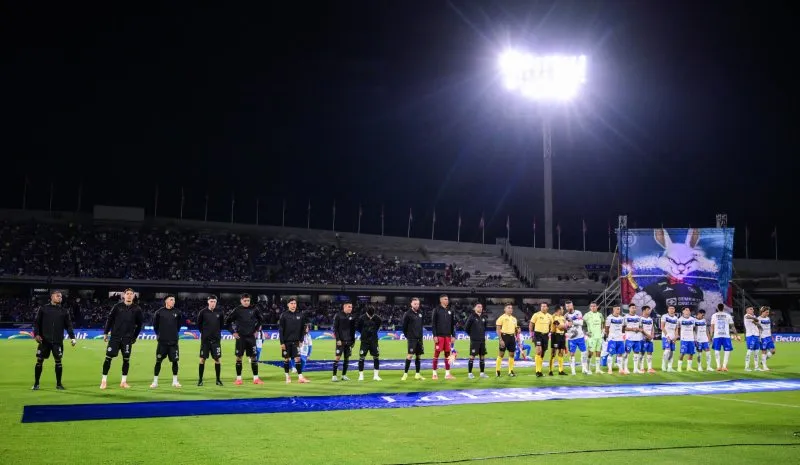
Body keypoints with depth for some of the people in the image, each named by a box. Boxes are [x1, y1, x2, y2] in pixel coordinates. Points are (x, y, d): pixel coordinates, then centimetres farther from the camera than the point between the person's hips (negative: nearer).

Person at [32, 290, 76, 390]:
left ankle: (59, 384, 11)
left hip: (58, 341, 1)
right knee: (39, 361, 1)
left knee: (58, 361, 1)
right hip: (44, 340, -1)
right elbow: (36, 322, 4)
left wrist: (72, 337, -3)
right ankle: (36, 384, 13)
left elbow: (68, 325, 7)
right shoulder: (43, 309, 4)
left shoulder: (64, 311, 8)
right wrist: (36, 334, -9)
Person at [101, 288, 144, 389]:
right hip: (115, 337, -1)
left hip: (127, 338, 1)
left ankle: (124, 381, 13)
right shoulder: (117, 307, 0)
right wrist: (105, 333, 2)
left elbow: (139, 324, 10)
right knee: (108, 357, -3)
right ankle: (104, 380, 7)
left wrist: (134, 337, 10)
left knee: (126, 359, 2)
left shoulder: (136, 309, 2)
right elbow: (109, 319, 4)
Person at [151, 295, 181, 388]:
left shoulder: (176, 312, 3)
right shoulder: (159, 312, -4)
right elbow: (155, 324, 8)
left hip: (173, 342, 2)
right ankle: (155, 381, 12)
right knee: (158, 361, 2)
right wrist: (158, 334, 9)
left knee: (175, 361, 3)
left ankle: (175, 381, 14)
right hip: (162, 342, -2)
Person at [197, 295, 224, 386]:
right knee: (202, 359, 0)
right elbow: (198, 324, 7)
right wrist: (203, 332, 5)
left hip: (216, 339, 1)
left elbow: (222, 323, 14)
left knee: (217, 359, 2)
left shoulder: (219, 312, 0)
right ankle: (200, 379, 10)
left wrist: (218, 331, 8)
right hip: (205, 339, -1)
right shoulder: (203, 312, -5)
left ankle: (218, 379, 12)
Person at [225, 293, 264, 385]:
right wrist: (233, 332, -2)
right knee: (239, 357, 1)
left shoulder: (254, 309, 1)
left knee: (253, 357, 3)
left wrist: (256, 330, 11)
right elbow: (227, 321, 1)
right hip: (240, 337, -2)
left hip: (251, 337, 2)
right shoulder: (237, 310, -5)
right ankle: (238, 378, 10)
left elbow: (260, 319, 18)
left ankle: (256, 378, 8)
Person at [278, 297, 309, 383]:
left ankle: (300, 377, -5)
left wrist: (301, 340, 2)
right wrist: (282, 342, -10)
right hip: (286, 341, -2)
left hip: (296, 341, 2)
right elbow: (280, 330, -6)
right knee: (286, 359, 6)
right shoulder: (284, 315, -5)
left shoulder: (300, 315, 3)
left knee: (297, 358, -5)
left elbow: (302, 328, 9)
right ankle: (287, 376, 18)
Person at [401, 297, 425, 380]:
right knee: (410, 355, -11)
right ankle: (405, 374, -3)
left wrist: (420, 335, 15)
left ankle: (417, 374, 15)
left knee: (418, 355, 8)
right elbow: (403, 325, -5)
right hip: (412, 338, -6)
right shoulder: (408, 314, -9)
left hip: (419, 338, 6)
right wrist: (407, 335, 0)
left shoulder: (420, 313, 9)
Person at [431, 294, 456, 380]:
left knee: (447, 354, 5)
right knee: (436, 354, -2)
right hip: (439, 336, -5)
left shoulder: (450, 311, 13)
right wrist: (435, 336, -12)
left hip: (448, 336, 5)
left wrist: (453, 335, 8)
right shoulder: (436, 310, -2)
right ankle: (434, 373, 4)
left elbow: (452, 324, 15)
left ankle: (447, 374, 9)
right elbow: (433, 323, -5)